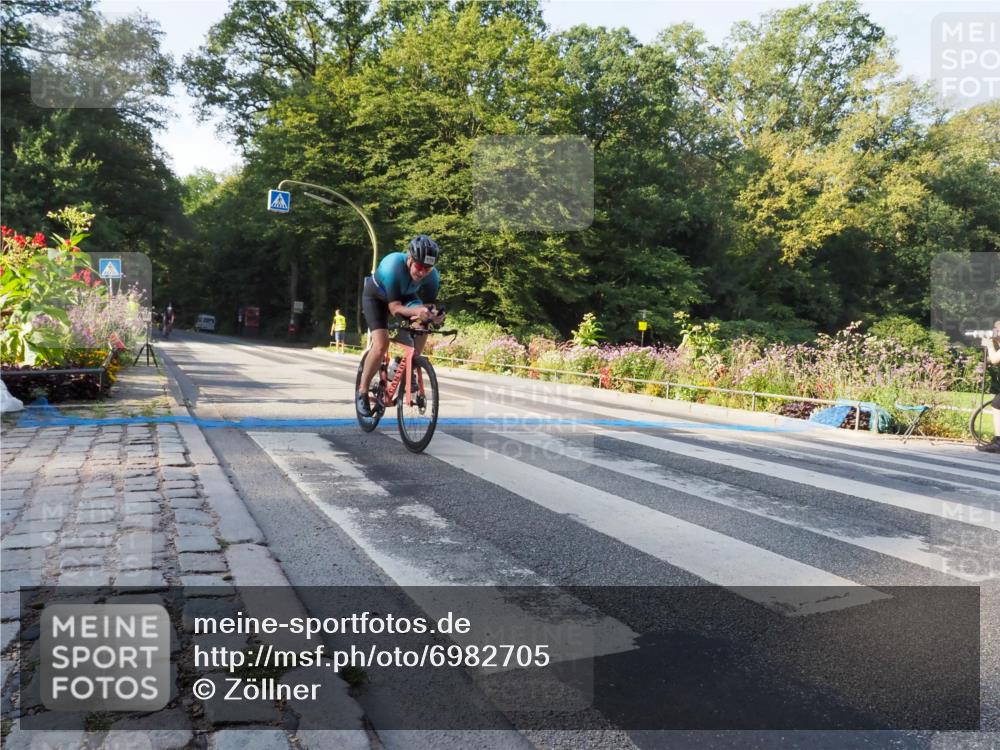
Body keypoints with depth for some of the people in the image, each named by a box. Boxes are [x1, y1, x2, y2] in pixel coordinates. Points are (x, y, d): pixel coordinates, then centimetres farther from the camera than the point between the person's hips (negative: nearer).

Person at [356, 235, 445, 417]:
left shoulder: (432, 276, -28)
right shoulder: (393, 266, -40)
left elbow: (430, 304, -21)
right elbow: (395, 308, -40)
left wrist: (434, 314, -45)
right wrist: (417, 310, -59)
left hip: (404, 295, 5)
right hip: (376, 297, -4)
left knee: (423, 323, -24)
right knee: (381, 344, -23)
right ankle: (362, 392, -5)